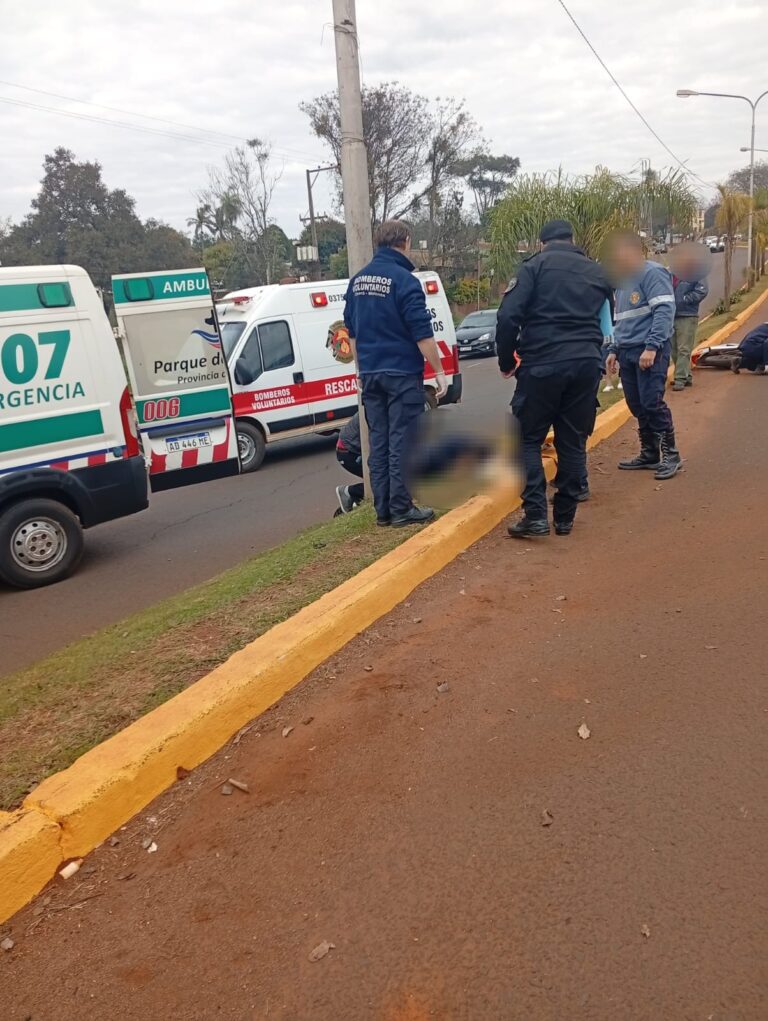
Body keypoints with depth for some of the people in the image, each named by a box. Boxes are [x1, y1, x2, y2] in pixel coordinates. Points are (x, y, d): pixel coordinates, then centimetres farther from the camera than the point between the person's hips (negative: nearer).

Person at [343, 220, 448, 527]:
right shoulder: (404, 280, -12)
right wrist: (440, 372, -8)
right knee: (401, 442, -1)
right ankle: (401, 509, 3)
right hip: (402, 374, -6)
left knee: (378, 441, 10)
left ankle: (383, 509, 14)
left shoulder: (358, 280, 9)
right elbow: (422, 334, -15)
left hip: (370, 374, 7)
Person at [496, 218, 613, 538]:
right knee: (573, 442, 11)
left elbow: (508, 316, -8)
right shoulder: (597, 272, 19)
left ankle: (535, 514, -5)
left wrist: (506, 361, 1)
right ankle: (565, 517, 15)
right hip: (586, 365, 4)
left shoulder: (536, 266, 2)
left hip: (542, 364, -4)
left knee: (529, 439, 5)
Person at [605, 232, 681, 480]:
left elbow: (664, 311, -16)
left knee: (652, 403, -11)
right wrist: (614, 350, 19)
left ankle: (671, 454, -1)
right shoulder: (622, 280, 20)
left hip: (650, 351, -8)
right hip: (628, 352, 8)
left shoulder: (653, 273, -8)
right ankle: (649, 454, 17)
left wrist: (651, 347, -23)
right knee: (637, 407, 8)